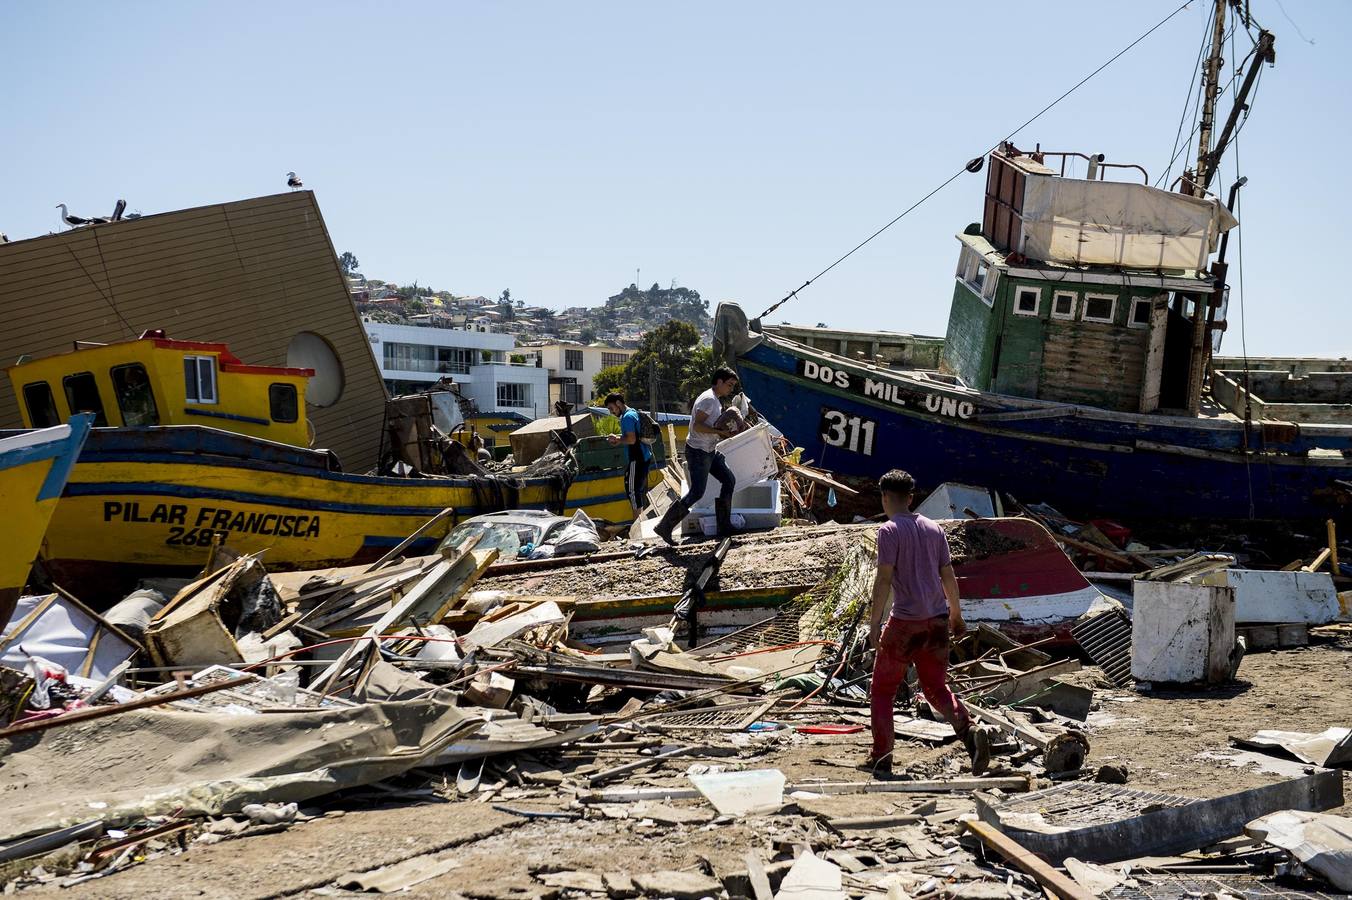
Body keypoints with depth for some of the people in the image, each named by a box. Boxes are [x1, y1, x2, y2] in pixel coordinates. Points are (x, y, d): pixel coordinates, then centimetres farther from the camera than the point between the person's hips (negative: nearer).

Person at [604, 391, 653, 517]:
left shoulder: (627, 417, -16)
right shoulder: (634, 412, 15)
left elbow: (631, 439, -24)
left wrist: (617, 439, -9)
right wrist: (618, 438, 14)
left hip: (636, 460, -10)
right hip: (645, 457, 10)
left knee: (632, 490, -5)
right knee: (641, 489, 17)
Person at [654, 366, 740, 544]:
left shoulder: (716, 400, 15)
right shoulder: (708, 399, -17)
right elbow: (698, 426, -25)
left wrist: (725, 432, 4)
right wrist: (721, 432, -24)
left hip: (710, 451, 11)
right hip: (698, 451, -11)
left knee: (729, 480, 11)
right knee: (696, 493, -11)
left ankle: (724, 526, 16)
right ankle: (665, 527, -5)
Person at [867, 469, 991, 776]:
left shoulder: (889, 530, -7)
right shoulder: (934, 528, 11)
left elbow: (884, 579, -14)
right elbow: (948, 576, 13)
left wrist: (874, 623, -12)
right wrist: (956, 614, 24)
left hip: (905, 622, -6)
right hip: (938, 620, 6)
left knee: (882, 690, 9)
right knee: (936, 688, 14)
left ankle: (881, 756, 8)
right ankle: (971, 730, -12)